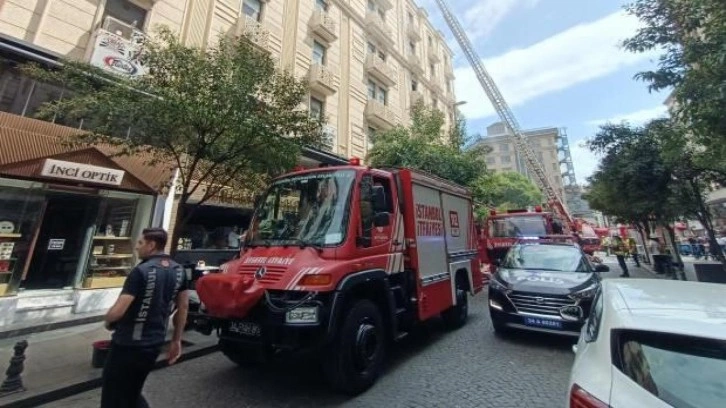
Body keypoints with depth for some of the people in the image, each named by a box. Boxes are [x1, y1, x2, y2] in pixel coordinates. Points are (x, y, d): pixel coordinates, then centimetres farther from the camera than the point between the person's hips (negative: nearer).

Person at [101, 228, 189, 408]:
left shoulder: (142, 271, -21)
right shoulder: (178, 271, 0)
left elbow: (118, 311, -23)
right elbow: (183, 307, 6)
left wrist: (108, 322, 1)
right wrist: (176, 340, 14)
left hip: (128, 345, -6)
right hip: (154, 345, 6)